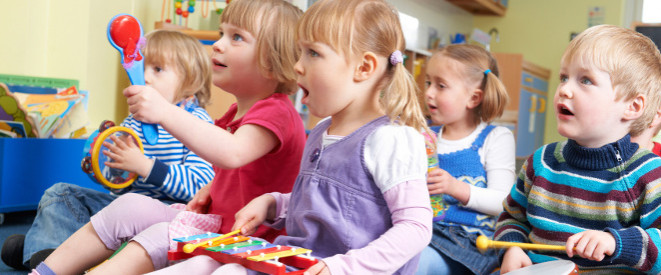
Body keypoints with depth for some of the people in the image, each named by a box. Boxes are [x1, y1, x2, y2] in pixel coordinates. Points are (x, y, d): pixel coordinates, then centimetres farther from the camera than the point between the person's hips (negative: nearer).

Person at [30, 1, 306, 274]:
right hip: (215, 220, 10)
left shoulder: (275, 113, -18)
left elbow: (232, 154, -39)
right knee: (128, 206, 2)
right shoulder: (237, 112, 16)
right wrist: (208, 190, 8)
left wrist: (165, 112, -44)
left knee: (160, 236, -30)